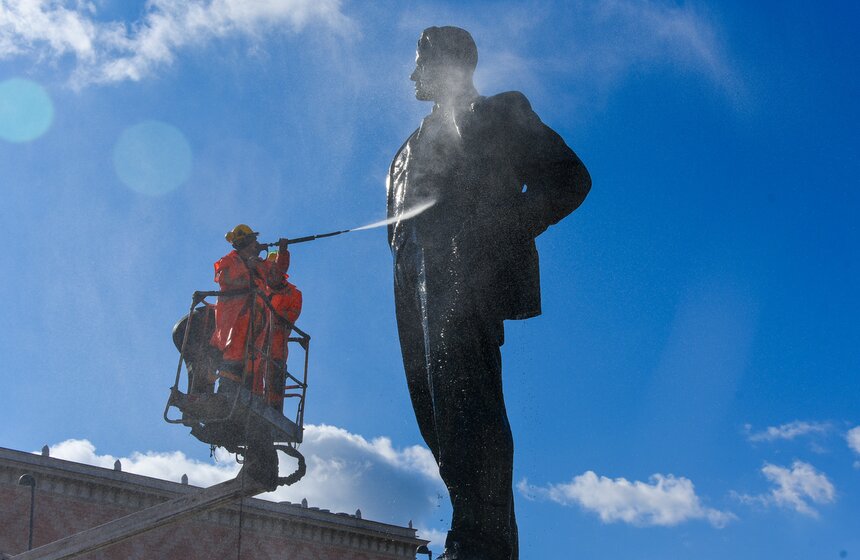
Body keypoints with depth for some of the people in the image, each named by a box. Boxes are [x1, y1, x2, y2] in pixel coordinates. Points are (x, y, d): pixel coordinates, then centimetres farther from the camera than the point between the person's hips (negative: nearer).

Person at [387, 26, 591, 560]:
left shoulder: (502, 114, 13)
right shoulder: (421, 141, 34)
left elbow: (570, 178, 4)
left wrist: (507, 227, -9)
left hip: (467, 272, -7)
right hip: (418, 285, 7)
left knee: (463, 402, -20)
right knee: (438, 411, -2)